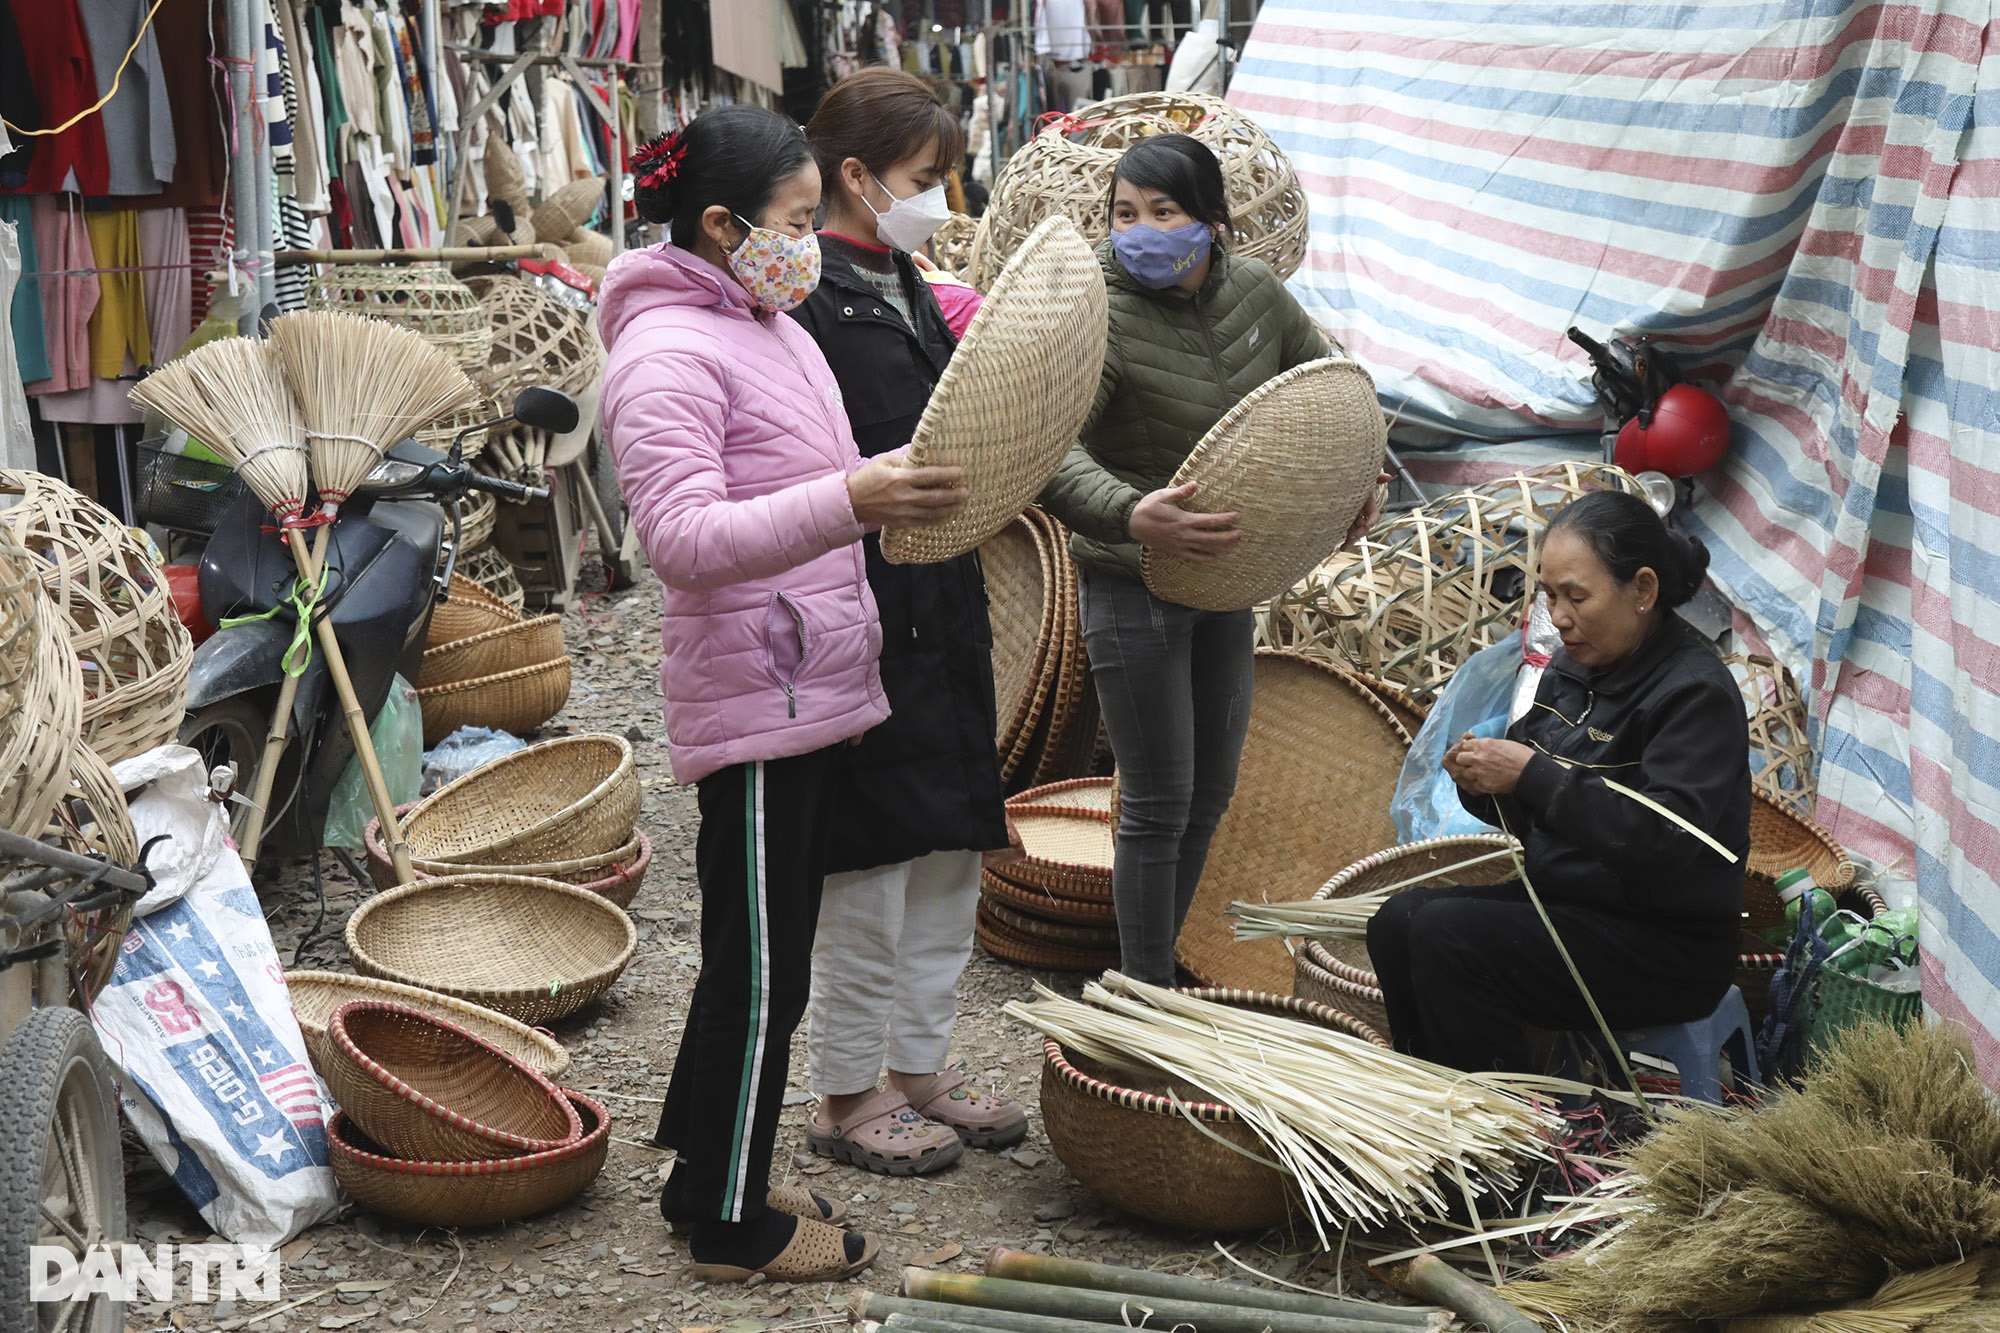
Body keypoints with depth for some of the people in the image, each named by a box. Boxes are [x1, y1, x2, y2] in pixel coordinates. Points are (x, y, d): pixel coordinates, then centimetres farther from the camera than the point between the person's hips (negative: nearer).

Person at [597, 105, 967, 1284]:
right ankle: (732, 1228, 15)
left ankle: (707, 1175, 32)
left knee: (759, 960, 18)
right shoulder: (667, 355, -16)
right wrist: (850, 501, -39)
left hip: (815, 694, 10)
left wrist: (917, 491, 13)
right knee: (761, 975, 1)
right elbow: (685, 538, -28)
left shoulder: (775, 330, 15)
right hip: (754, 705, -10)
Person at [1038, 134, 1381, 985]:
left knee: (1211, 789, 16)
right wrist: (1132, 514, -50)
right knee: (1158, 803, -3)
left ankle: (1160, 970, 32)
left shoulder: (1254, 292, -1)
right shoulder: (1104, 320, -21)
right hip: (1133, 586, -7)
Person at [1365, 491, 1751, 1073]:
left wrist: (1532, 776, -27)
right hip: (1565, 899, 8)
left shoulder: (1696, 692, -16)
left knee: (1445, 936, -23)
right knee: (1397, 921, -6)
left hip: (1667, 948, -8)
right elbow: (1531, 816, 17)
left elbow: (1667, 841, -29)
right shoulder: (1575, 668, 8)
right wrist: (1483, 781, -7)